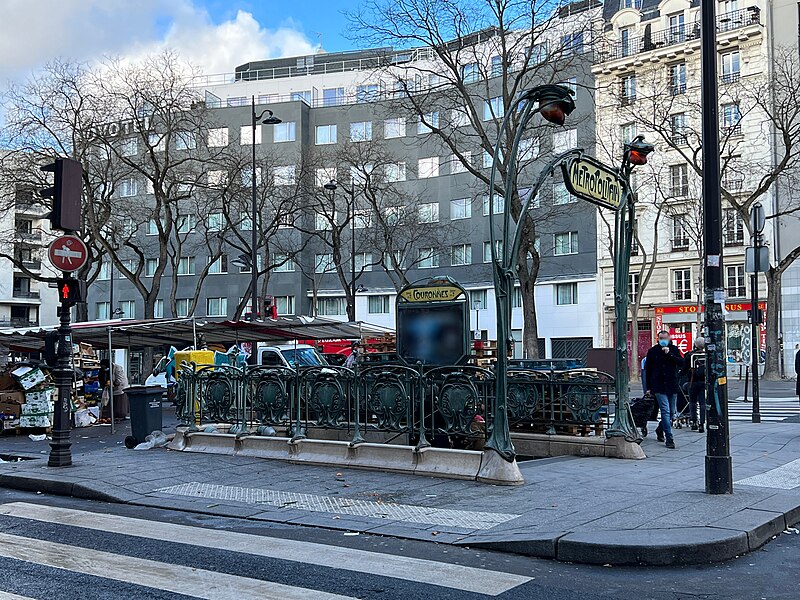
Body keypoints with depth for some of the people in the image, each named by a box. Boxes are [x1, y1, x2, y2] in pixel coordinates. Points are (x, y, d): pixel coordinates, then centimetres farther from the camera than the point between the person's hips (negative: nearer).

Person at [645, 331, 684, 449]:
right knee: (665, 411, -12)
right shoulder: (652, 351, 4)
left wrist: (669, 354, -18)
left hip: (672, 386, 3)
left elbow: (681, 363, -8)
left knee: (672, 412, 12)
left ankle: (660, 430, 36)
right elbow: (648, 370, 8)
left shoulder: (674, 349, 6)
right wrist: (648, 388, 6)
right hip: (659, 387, -3)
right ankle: (669, 438, -11)